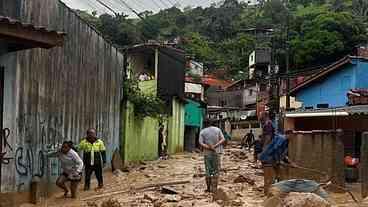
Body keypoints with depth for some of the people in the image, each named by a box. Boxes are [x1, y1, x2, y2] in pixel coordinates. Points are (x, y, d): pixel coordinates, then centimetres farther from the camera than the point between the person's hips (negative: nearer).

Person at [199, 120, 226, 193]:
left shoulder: (202, 132, 1)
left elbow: (201, 143, -9)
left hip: (207, 153, 0)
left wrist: (209, 147, -14)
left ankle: (209, 188, 13)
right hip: (216, 152, 0)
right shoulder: (217, 129, 3)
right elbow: (223, 139, -4)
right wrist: (215, 145, -12)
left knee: (208, 170, 9)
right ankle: (214, 188, 5)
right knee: (216, 171, 6)